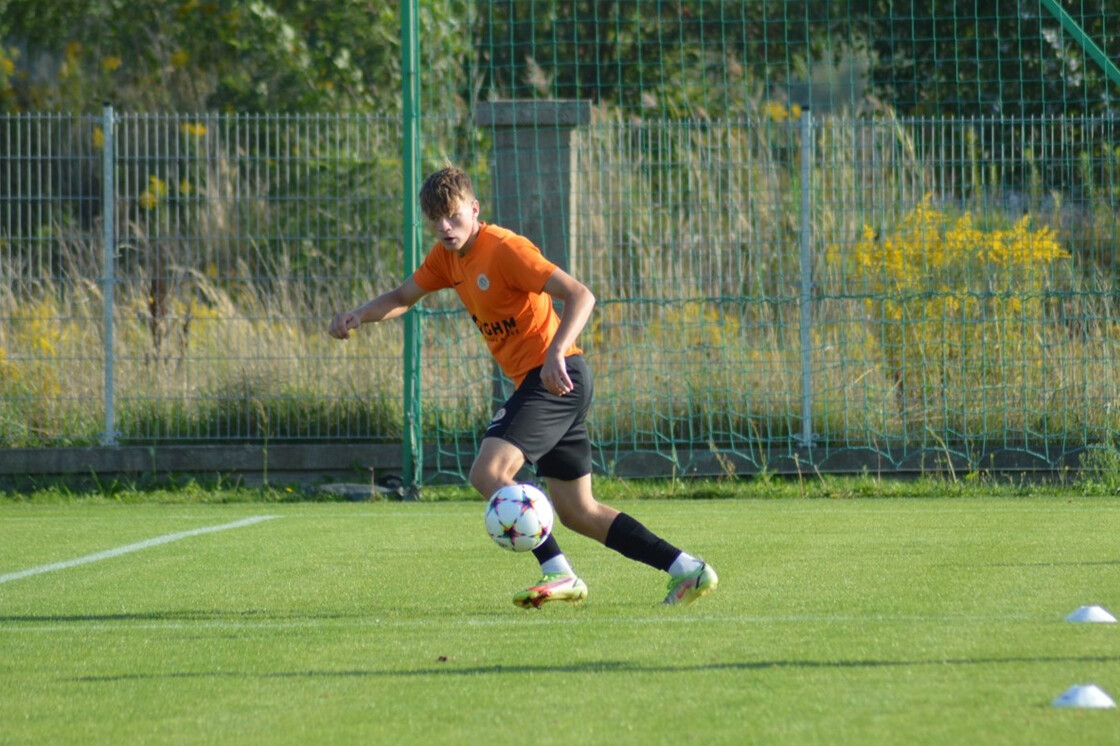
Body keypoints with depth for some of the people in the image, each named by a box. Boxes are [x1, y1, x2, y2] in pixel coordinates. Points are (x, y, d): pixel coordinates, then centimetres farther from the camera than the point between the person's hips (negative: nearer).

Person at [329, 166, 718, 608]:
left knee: (488, 472, -22)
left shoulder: (504, 249, -16)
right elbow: (403, 297, 22)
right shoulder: (447, 256, 10)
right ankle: (688, 571, 12)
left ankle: (559, 574, -19)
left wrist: (556, 351, -36)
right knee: (577, 512, 11)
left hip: (557, 376, -10)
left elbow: (580, 295, -21)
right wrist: (359, 316, 2)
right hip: (535, 383, 10)